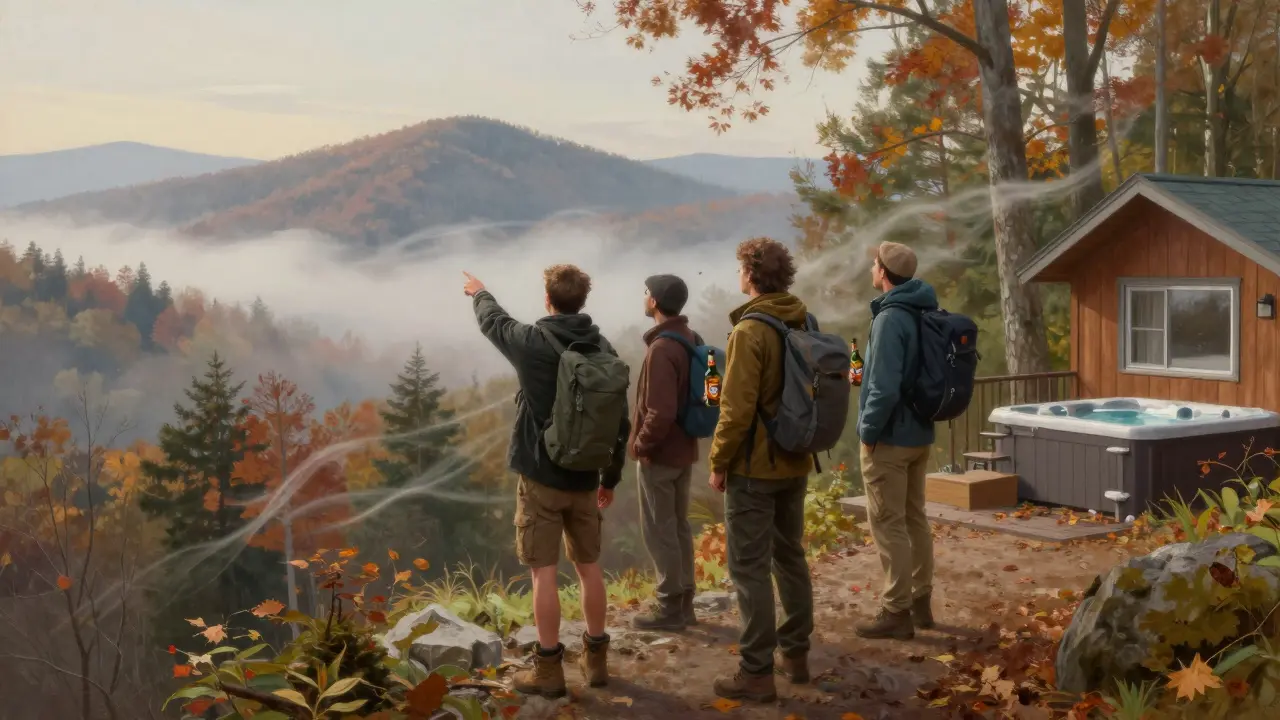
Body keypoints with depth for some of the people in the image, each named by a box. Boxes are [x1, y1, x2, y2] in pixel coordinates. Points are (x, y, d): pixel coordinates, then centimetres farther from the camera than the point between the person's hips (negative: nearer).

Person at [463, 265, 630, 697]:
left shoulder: (532, 342, -12)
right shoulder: (604, 350, -1)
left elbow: (493, 321, 11)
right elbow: (620, 421, 4)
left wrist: (479, 292, 34)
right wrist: (611, 477, 16)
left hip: (540, 476, -4)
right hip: (584, 478, 5)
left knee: (543, 570, 1)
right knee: (589, 566, 15)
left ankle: (549, 669, 4)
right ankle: (596, 659, 23)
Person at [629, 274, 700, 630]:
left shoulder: (662, 349, -23)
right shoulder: (692, 340, 6)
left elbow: (660, 413, -27)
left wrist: (640, 444, -13)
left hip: (660, 454, -9)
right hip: (684, 450, 9)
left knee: (658, 530, 1)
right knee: (679, 526, 16)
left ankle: (669, 607, 8)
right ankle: (684, 603, 24)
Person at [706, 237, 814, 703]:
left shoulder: (750, 331, -17)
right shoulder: (804, 326, 5)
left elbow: (737, 410, -20)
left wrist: (718, 462, -10)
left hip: (754, 467, -8)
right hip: (795, 464, 8)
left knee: (750, 568, -2)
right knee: (790, 557, 18)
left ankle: (757, 673, 1)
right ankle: (796, 654, 26)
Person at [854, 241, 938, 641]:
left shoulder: (890, 318, -20)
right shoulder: (924, 313, 8)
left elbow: (885, 388, -26)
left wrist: (868, 430, -14)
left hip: (890, 437, -9)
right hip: (919, 433, 9)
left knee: (888, 525, -2)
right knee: (914, 518, 16)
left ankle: (896, 612, 2)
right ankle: (920, 602, 24)